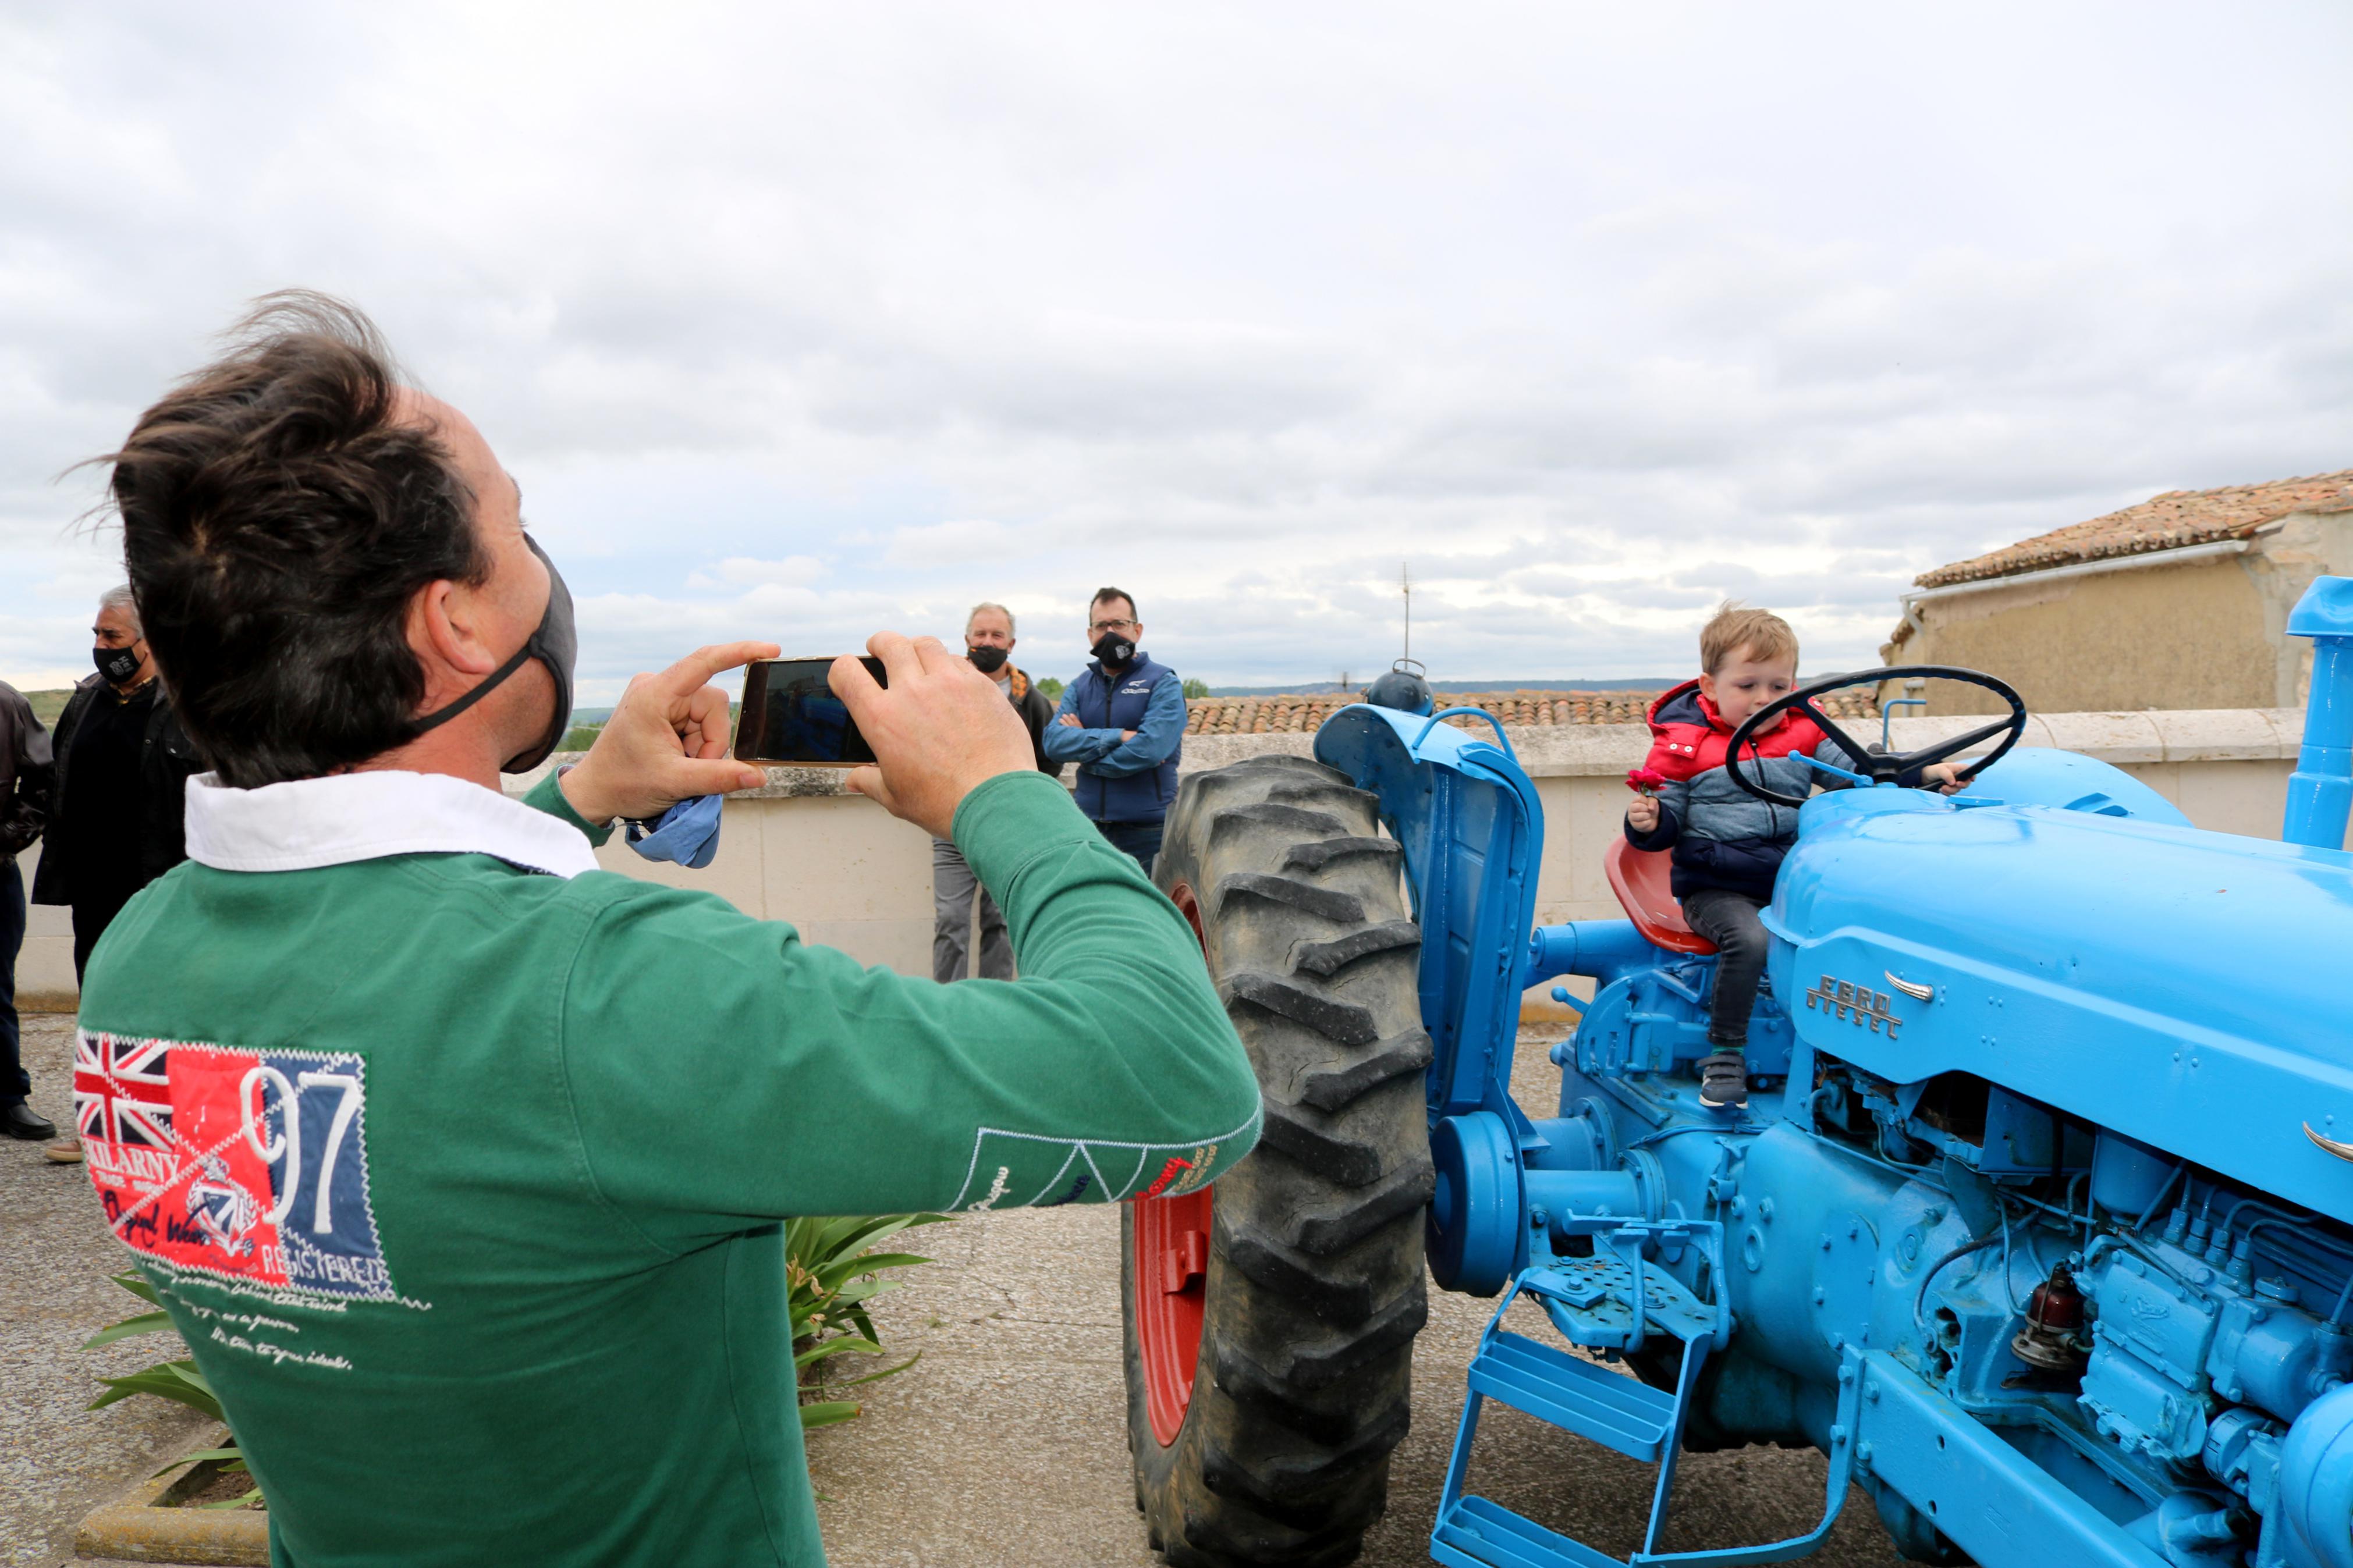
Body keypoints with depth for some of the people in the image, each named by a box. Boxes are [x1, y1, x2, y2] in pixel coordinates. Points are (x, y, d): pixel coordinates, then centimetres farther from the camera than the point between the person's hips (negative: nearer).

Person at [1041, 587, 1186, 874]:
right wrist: (1117, 737, -17)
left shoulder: (1163, 683, -3)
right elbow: (1054, 742, -6)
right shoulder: (1080, 686, 11)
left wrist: (1085, 749, -7)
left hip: (1147, 832, -4)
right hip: (1090, 828, 5)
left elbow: (1149, 749, -19)